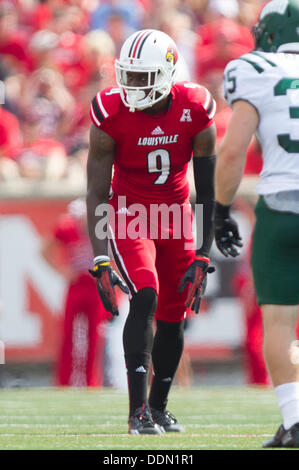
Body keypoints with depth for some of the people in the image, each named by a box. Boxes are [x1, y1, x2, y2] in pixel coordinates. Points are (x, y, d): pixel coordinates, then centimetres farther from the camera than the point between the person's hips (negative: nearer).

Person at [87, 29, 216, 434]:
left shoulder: (195, 111, -14)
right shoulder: (111, 114, -18)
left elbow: (207, 190, -6)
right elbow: (97, 192, -13)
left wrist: (203, 256, -10)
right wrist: (100, 260, -19)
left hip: (175, 214, 3)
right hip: (129, 214, -3)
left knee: (173, 317, 6)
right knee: (146, 297, -22)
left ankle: (158, 407, 26)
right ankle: (138, 410, -22)